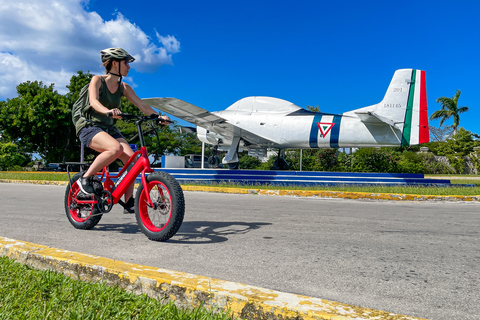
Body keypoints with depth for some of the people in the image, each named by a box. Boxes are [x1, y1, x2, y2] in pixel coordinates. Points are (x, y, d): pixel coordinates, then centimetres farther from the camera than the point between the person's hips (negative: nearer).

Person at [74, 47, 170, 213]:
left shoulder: (123, 87, 8)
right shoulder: (97, 80, -6)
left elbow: (141, 104, -2)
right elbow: (93, 101, -23)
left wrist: (159, 116, -19)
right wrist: (108, 111, -45)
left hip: (109, 128, 5)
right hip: (89, 126, -5)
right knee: (115, 148, -35)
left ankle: (129, 203, -9)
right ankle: (85, 178, -16)